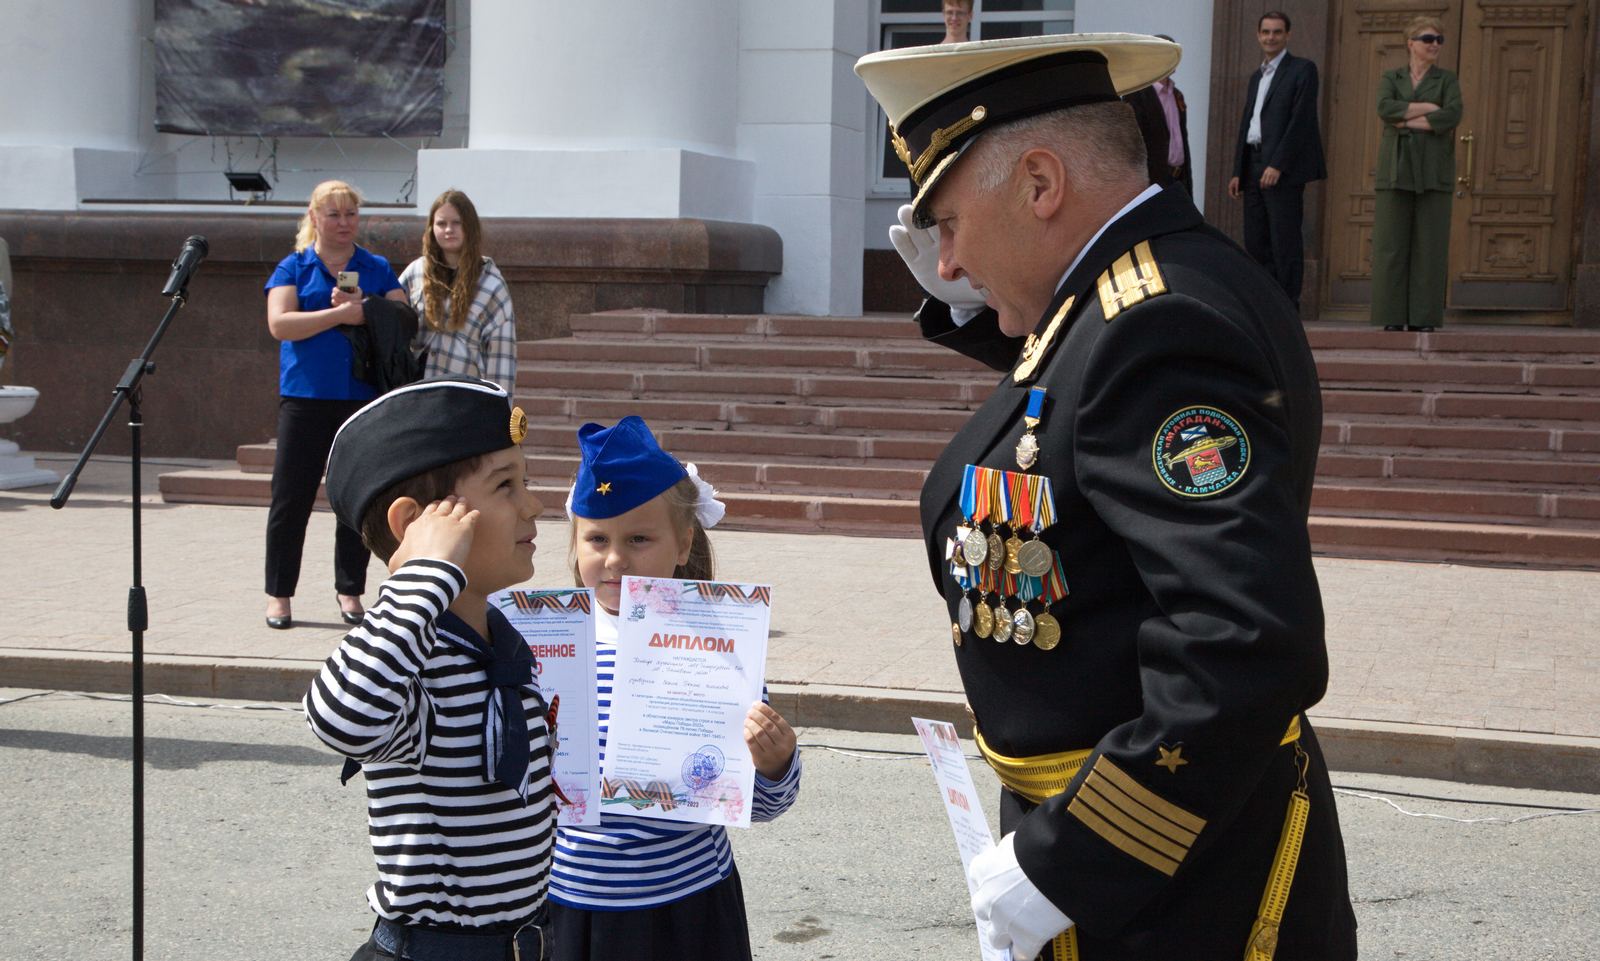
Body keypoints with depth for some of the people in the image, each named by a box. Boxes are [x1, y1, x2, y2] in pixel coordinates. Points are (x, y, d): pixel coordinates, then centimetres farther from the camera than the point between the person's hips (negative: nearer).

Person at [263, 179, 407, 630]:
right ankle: (278, 594, 11)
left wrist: (364, 309, -15)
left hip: (363, 397, 2)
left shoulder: (378, 269, 11)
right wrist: (340, 314, -17)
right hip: (305, 396, -2)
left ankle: (350, 590, 17)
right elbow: (279, 323, -11)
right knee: (291, 498, 0)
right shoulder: (293, 268, 4)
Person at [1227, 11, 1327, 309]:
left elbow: (1301, 120, -11)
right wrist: (1238, 171, 13)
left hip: (1284, 169, -8)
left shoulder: (1303, 69, -2)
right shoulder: (1256, 76, 22)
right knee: (1255, 242, 6)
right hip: (1253, 167, 8)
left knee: (1285, 242, -8)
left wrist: (1278, 165, -18)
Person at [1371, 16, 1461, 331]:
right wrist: (1428, 108, -11)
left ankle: (1423, 317, -1)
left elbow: (1453, 116, -9)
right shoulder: (1390, 78, 12)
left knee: (1429, 244, -4)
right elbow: (1385, 109, -9)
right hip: (1397, 168, 0)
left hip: (1433, 169, 0)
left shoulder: (1447, 79, 10)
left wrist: (1408, 121, -10)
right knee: (1392, 243, -4)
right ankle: (1393, 317, -2)